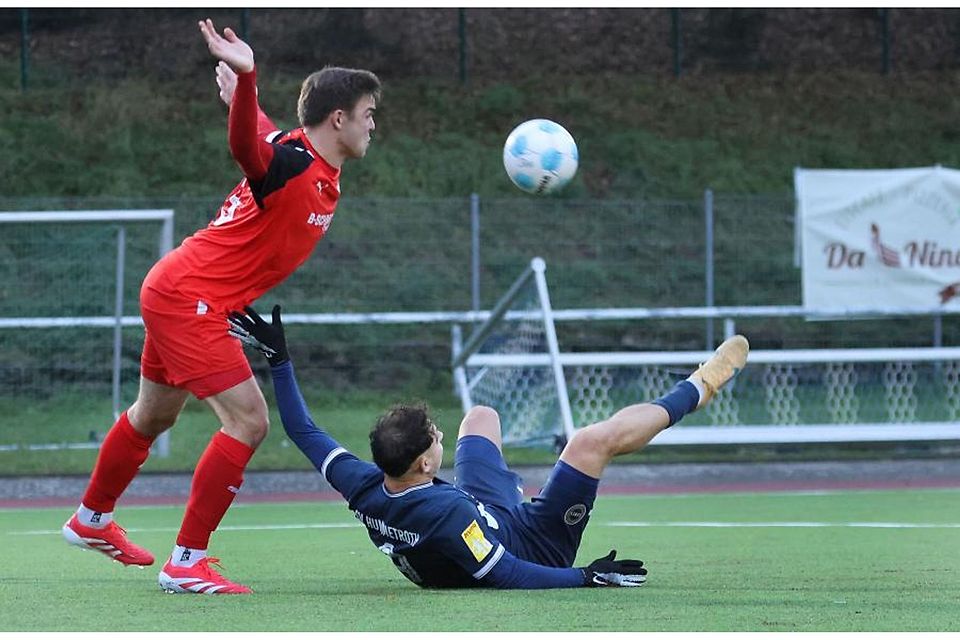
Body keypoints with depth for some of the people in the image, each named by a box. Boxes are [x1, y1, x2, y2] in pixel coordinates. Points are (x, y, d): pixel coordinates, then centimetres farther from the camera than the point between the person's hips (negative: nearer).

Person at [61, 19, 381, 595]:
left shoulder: (323, 175, 5)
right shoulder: (290, 164, -22)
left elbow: (260, 131, 26)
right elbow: (247, 146, -47)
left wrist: (243, 93, 47)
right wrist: (245, 76, -63)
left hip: (178, 293, 10)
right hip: (188, 298, -10)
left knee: (153, 417, 26)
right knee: (247, 421, -14)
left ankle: (92, 521, 47)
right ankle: (187, 564, -9)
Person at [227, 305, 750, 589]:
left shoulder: (360, 487, -24)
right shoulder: (446, 512, -44)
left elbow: (303, 431, -13)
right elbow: (504, 575, -37)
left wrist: (277, 359, -9)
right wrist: (587, 576, -29)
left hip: (490, 520, 8)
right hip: (535, 547, -8)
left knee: (481, 416, 26)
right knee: (594, 440, -14)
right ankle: (697, 389, 13)